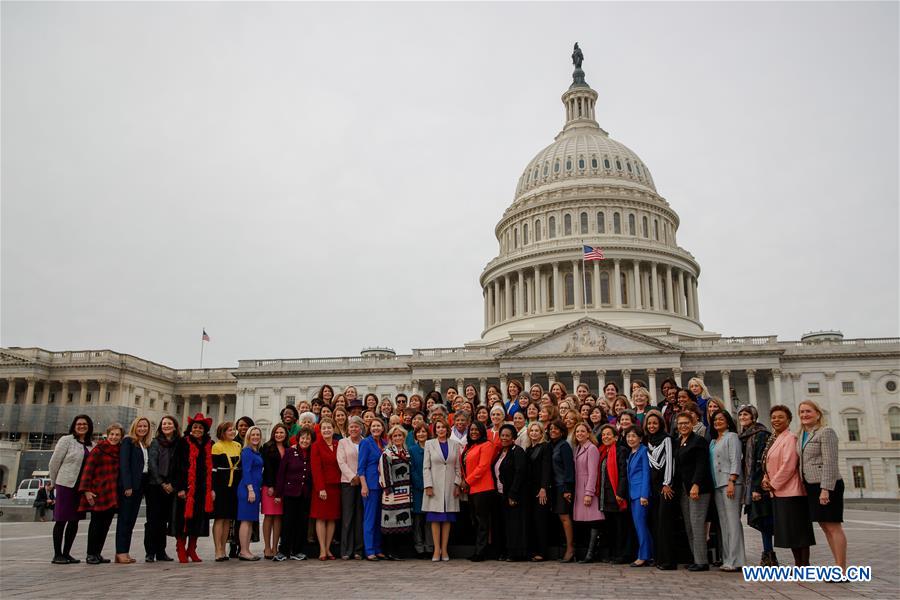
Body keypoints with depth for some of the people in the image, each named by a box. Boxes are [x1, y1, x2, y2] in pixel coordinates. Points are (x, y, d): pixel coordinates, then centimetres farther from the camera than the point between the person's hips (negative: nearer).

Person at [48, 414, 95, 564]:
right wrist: (54, 482, 4)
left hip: (82, 487, 5)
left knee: (74, 520, 8)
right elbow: (54, 462, -1)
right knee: (61, 520, 0)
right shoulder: (66, 440, -3)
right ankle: (57, 554, 7)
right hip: (66, 484, -5)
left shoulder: (92, 445, 10)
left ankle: (66, 553, 17)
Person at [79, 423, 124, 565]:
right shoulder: (98, 450, -6)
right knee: (96, 522, -1)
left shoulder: (120, 452, 13)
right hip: (98, 493, -6)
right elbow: (88, 470, -10)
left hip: (112, 494, 6)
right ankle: (90, 554, 7)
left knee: (106, 523, 8)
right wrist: (86, 490, -17)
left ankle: (98, 553, 18)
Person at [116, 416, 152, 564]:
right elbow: (124, 464, -12)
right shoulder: (128, 441, -4)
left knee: (131, 520, 8)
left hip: (140, 485, 7)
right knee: (124, 518, -4)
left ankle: (125, 552, 11)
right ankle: (120, 552, -1)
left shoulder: (146, 445, 16)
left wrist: (144, 488, 6)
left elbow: (147, 465, 13)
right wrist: (127, 486, -18)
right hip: (128, 485, -7)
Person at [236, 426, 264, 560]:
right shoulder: (247, 451, -8)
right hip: (248, 488, -9)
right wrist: (250, 490, -20)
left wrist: (258, 489, 14)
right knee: (246, 520, -6)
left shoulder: (257, 452, 17)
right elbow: (246, 471, -15)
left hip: (255, 489, 9)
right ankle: (243, 552, -4)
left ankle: (246, 550, 14)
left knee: (251, 521, 10)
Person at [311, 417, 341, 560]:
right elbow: (316, 468, -7)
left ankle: (328, 548, 13)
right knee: (321, 517, -2)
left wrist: (341, 483, 0)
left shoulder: (338, 445, 11)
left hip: (335, 485, 4)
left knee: (333, 518, 5)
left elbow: (340, 466, 10)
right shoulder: (316, 446, -2)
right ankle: (322, 550, 2)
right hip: (322, 486, -4)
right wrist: (321, 488, -14)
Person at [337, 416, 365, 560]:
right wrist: (353, 477, -9)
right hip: (348, 482, -1)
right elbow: (341, 462, 1)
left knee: (360, 516, 2)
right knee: (347, 516, -3)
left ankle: (358, 549, 8)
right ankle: (346, 551, 1)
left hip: (362, 482, 1)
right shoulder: (343, 442, 10)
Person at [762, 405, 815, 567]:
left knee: (798, 529, -2)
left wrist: (773, 484, -12)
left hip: (790, 491, -9)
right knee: (788, 530, 13)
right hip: (777, 491, 9)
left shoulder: (790, 438, -13)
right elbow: (768, 464, 20)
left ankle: (804, 565, 5)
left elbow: (788, 466, -19)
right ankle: (798, 564, 21)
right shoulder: (772, 440, 14)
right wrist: (766, 480, 3)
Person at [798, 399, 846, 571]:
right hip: (812, 486, 9)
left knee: (833, 526, -6)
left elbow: (830, 462, -16)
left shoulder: (826, 432, -9)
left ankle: (842, 569, -3)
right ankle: (839, 566, 18)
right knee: (825, 526, 11)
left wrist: (825, 489, -22)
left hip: (827, 485, -9)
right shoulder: (802, 436, 15)